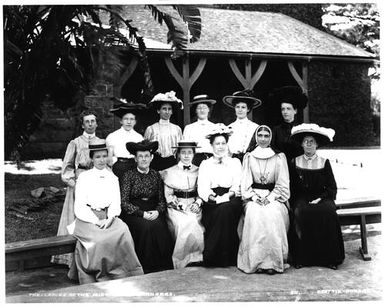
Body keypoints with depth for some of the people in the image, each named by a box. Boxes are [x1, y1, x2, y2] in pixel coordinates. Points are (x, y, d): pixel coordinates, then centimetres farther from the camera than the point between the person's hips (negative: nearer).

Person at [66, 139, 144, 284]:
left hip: (108, 218, 3)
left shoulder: (112, 178, 17)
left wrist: (109, 218, -14)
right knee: (97, 239, -34)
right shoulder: (84, 177, 5)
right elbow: (80, 208, -3)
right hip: (87, 219, -3)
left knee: (123, 231, -29)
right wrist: (96, 221, -17)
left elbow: (116, 203, 8)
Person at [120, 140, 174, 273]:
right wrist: (142, 213, -14)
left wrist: (157, 211, -8)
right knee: (147, 227, -31)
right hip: (133, 214, -3)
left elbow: (162, 200, 13)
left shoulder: (156, 175, 12)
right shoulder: (129, 175, 1)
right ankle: (147, 269, -18)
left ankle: (162, 268, -15)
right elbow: (124, 202, -4)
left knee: (161, 228, -27)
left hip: (154, 213, 3)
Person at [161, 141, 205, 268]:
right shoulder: (170, 172, 7)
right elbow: (168, 195, 3)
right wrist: (181, 206, -11)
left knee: (194, 222, -29)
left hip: (193, 205, 2)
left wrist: (197, 203, -8)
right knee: (185, 223, -29)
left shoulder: (198, 171, 12)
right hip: (176, 207, -1)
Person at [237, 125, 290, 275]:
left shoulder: (279, 157, 9)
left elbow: (282, 184, 4)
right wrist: (254, 197, -9)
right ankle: (255, 260, -24)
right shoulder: (248, 157, 12)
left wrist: (270, 197, -11)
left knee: (273, 214, -32)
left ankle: (274, 261, -27)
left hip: (274, 196, -1)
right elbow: (245, 183, 7)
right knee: (254, 214, -31)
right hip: (253, 196, 1)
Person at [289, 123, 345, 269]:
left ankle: (329, 258, -19)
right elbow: (292, 188, 8)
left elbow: (332, 188, 4)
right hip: (302, 199, 0)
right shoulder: (295, 162, 8)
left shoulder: (324, 162, 6)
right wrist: (296, 202, -9)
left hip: (322, 199, 0)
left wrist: (320, 198, -11)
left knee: (328, 212, -31)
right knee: (301, 213, -32)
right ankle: (302, 258, -21)